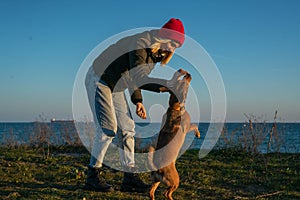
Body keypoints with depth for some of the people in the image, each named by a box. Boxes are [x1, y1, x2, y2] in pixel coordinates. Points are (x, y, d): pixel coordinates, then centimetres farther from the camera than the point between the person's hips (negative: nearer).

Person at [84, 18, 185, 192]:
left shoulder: (156, 53, 0)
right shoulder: (140, 45, -28)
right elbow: (138, 79, -39)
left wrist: (138, 101, -2)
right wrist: (167, 84, -44)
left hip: (116, 87, 9)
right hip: (99, 81, -9)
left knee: (127, 128, 1)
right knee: (108, 127, -15)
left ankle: (130, 178, 3)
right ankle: (93, 175, -3)